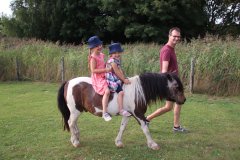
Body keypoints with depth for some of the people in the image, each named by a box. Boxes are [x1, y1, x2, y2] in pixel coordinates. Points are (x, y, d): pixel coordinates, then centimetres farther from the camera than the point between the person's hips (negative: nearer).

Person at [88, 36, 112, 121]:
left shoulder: (101, 55, 14)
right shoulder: (93, 58, -13)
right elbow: (93, 70, -21)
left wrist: (109, 67, 9)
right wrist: (105, 70, -23)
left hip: (104, 77, 10)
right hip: (97, 79, -10)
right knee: (107, 91, -29)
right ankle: (104, 113, -24)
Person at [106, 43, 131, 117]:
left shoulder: (117, 60, 14)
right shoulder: (112, 61, -16)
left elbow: (120, 71, 14)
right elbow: (117, 72, -17)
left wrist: (124, 79, 4)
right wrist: (124, 80, -10)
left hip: (117, 80, 11)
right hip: (112, 81, -11)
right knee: (121, 92, -24)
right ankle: (121, 110, -22)